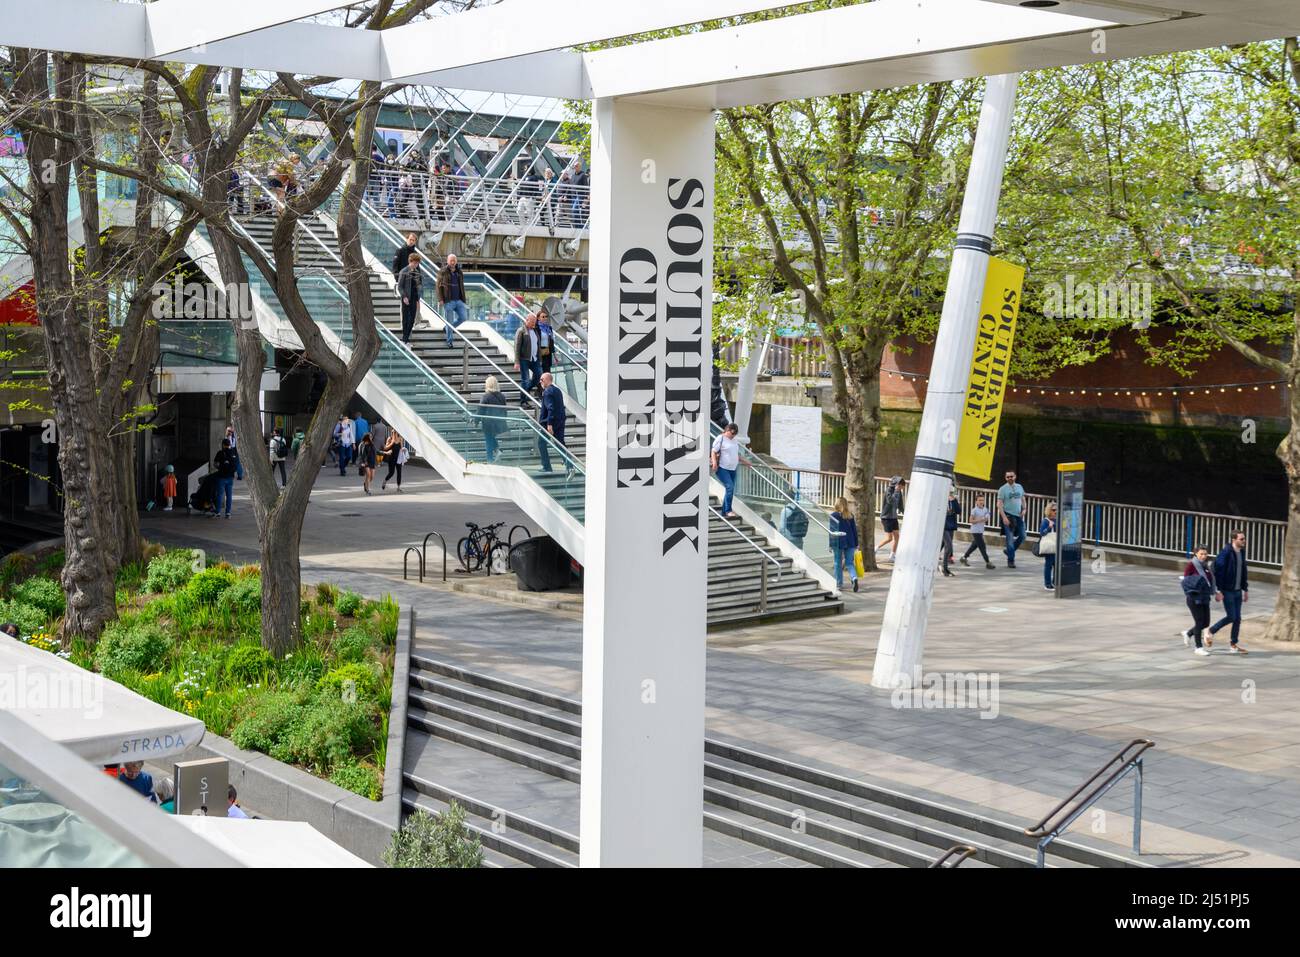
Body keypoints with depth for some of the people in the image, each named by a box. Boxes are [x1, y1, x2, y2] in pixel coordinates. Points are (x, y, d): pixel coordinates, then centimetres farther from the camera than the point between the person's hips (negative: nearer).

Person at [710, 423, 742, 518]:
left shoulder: (735, 440, 16)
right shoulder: (720, 439, -5)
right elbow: (714, 452, -9)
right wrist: (714, 462, -23)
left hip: (732, 469, 7)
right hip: (722, 468, -7)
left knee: (730, 491, 5)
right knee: (730, 487, -21)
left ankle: (724, 513, 11)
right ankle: (728, 510, -17)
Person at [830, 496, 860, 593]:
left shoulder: (833, 516, -7)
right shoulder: (850, 516, 3)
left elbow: (831, 531, -7)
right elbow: (854, 530, 6)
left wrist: (830, 545, -1)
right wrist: (856, 544, 12)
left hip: (838, 543, -3)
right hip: (850, 543, 3)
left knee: (838, 563, 11)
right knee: (849, 563, 6)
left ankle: (839, 583, 16)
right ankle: (854, 577, -19)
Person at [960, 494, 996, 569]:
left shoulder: (985, 510, 8)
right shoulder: (974, 510, -12)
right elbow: (971, 521, -12)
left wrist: (987, 519, -6)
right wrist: (980, 520, -22)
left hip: (981, 531, 8)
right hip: (975, 531, -8)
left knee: (974, 545, 15)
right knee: (982, 547, -8)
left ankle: (964, 558, 30)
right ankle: (987, 563, -6)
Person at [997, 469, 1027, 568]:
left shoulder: (1020, 487, 8)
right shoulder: (1003, 489, -6)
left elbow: (1023, 499, 19)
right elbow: (999, 504, -10)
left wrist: (1024, 509, 0)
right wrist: (1004, 517, -20)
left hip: (1019, 516, 5)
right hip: (1008, 516, -5)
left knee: (1022, 536, 6)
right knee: (1010, 539, -4)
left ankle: (1009, 551, 25)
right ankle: (1010, 560, 4)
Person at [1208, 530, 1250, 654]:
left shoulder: (1242, 552, 8)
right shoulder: (1226, 553, -16)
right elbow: (1218, 571, -17)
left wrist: (1246, 589, 17)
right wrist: (1218, 591, -19)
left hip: (1238, 591, 7)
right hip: (1227, 591, -7)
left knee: (1237, 618, 6)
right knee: (1231, 617, -6)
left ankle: (1233, 645, 14)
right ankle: (1211, 632, 15)